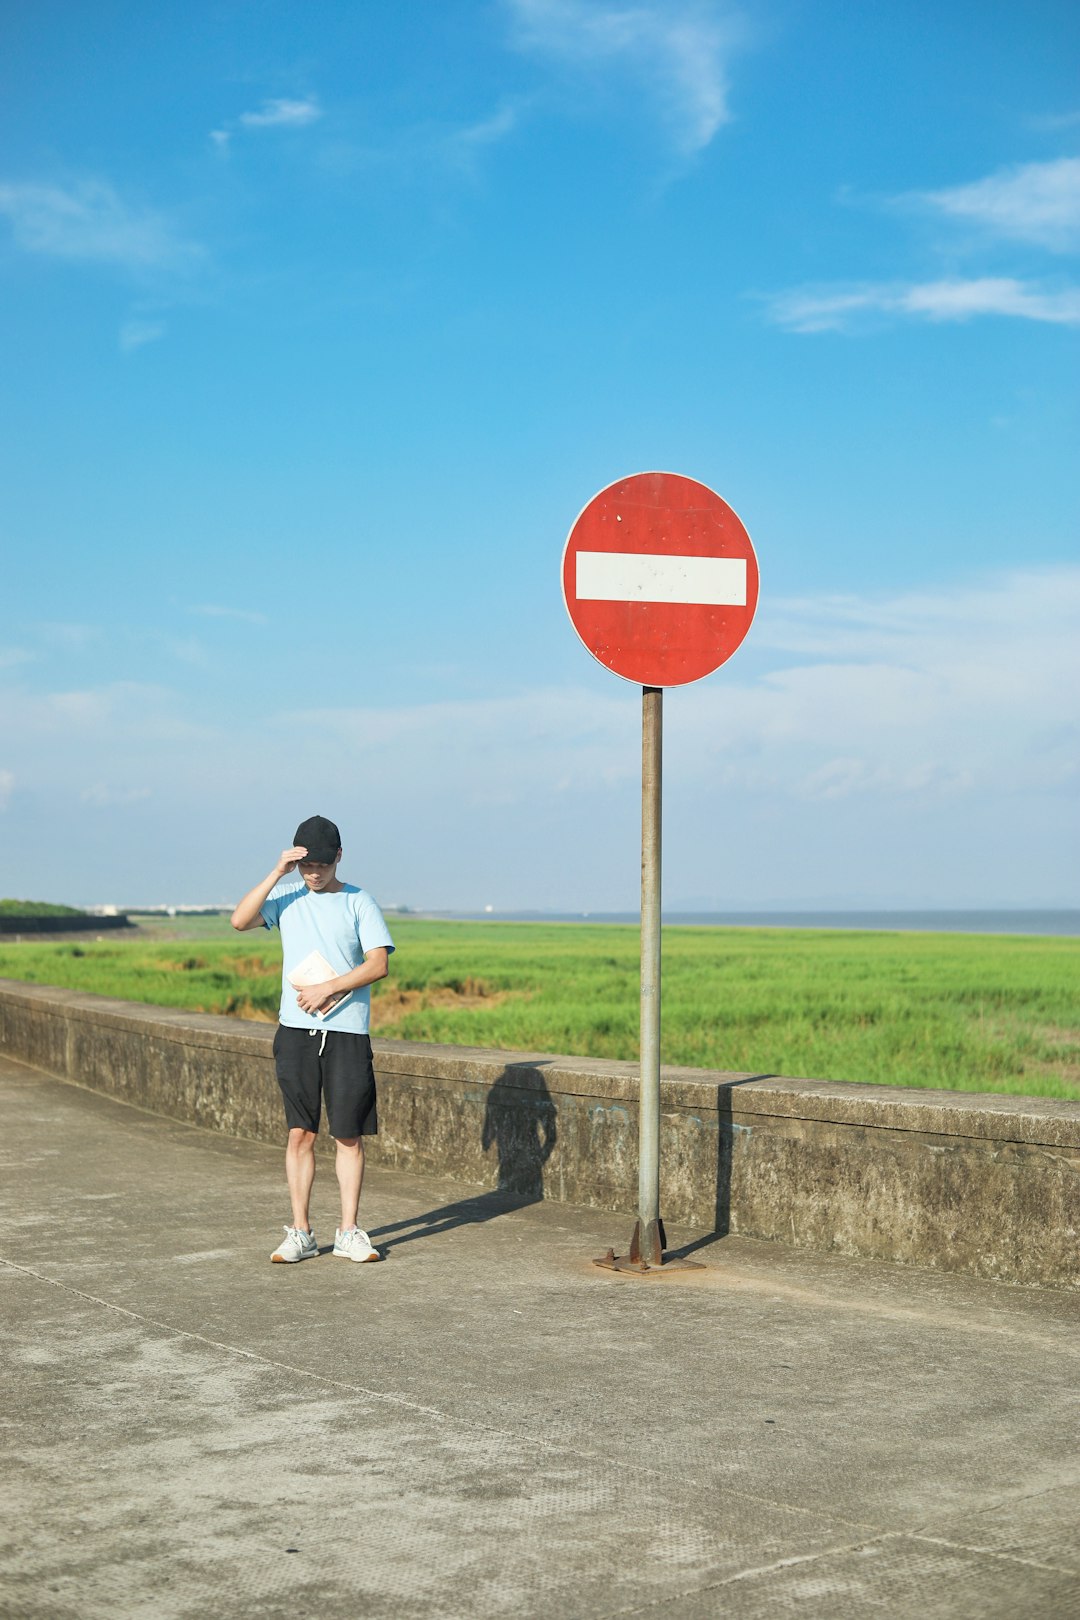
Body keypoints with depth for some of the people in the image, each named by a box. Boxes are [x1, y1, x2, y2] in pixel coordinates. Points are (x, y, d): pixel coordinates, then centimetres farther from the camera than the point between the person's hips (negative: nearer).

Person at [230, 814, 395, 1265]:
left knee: (349, 1134, 1)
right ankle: (300, 1233, 8)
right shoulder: (288, 898, 8)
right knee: (299, 1133, 2)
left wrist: (328, 989, -11)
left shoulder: (358, 901, 4)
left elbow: (379, 963, -3)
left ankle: (349, 1232, 8)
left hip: (347, 1030, -1)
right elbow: (239, 921, -7)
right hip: (296, 1030, 1)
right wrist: (277, 873, -11)